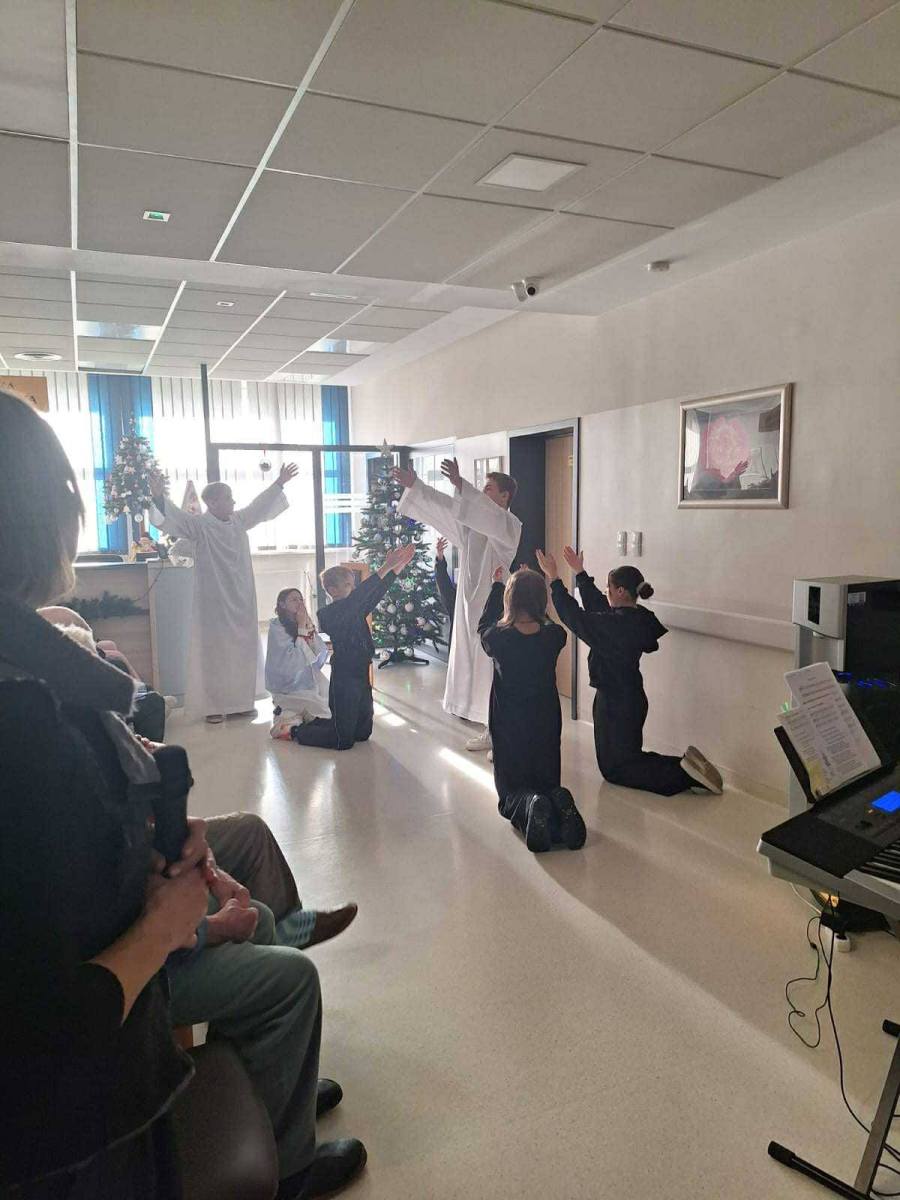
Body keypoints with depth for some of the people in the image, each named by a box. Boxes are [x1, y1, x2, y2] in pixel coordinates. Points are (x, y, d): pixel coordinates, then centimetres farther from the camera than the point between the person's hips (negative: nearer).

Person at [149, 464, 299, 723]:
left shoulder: (238, 521, 8)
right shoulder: (199, 526, -9)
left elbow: (260, 505, 22)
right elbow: (175, 517, -24)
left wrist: (279, 483, 28)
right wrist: (159, 496, -42)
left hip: (240, 600, 6)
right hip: (214, 602, -6)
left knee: (241, 650, 11)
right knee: (214, 652, -2)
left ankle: (241, 700, 21)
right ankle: (213, 705, 5)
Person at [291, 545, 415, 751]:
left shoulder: (355, 610, 8)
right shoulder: (328, 613, -15)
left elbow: (376, 593, 4)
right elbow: (357, 596, -29)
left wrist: (397, 567, -9)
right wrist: (386, 567, -32)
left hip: (361, 676, 8)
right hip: (344, 678, -8)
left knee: (363, 733, 20)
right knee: (343, 741, 1)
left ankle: (317, 723, 36)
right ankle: (296, 731, 22)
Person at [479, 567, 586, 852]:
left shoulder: (497, 638, -17)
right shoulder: (555, 636, -12)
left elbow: (483, 626, 8)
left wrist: (496, 585, 17)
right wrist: (533, 585, 19)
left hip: (508, 728, -2)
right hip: (546, 726, 2)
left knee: (511, 792, 12)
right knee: (548, 784, 19)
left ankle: (528, 807, -24)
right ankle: (559, 803, -18)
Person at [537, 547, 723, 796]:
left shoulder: (617, 624, -25)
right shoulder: (638, 617, 2)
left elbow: (574, 616, -20)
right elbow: (597, 604, 15)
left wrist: (554, 578, -13)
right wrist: (580, 572, 22)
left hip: (616, 702, -9)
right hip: (629, 698, 9)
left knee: (614, 770, 4)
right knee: (626, 757, 22)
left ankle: (684, 775, -7)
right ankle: (686, 765, 7)